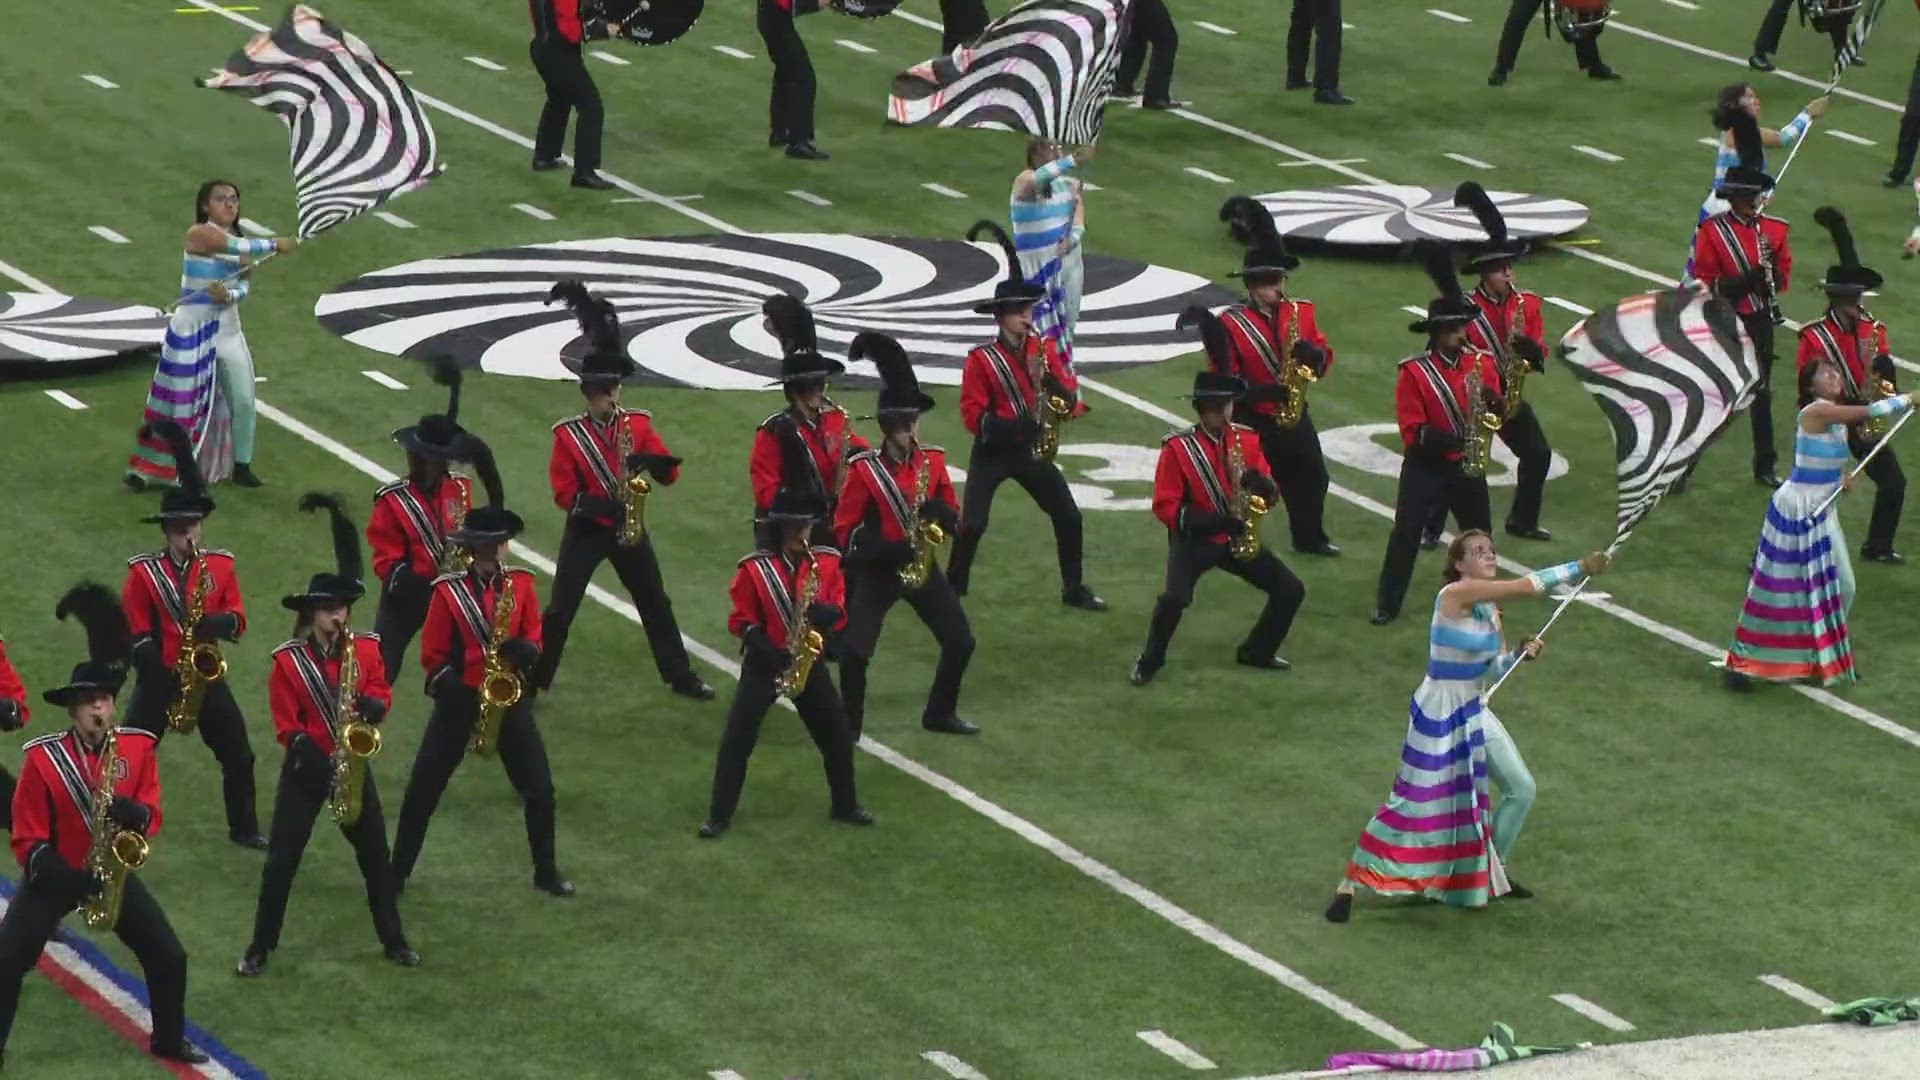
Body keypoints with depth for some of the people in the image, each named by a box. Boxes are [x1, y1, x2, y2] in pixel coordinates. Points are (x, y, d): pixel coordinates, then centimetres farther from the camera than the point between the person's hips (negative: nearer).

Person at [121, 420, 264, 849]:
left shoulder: (220, 565, 2)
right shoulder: (144, 572, -7)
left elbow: (238, 620, 2)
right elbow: (136, 632, -7)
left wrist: (219, 623, -21)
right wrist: (154, 680, -15)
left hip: (207, 673, 3)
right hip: (159, 677, -3)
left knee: (238, 757, 6)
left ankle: (244, 829, 21)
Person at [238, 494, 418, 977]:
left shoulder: (365, 649, -2)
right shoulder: (289, 661, -10)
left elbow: (382, 694, 5)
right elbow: (286, 723, -10)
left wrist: (370, 706, -19)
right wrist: (314, 756, -23)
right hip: (306, 769, -3)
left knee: (374, 854, 10)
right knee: (282, 859, -2)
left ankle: (393, 940, 23)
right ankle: (260, 948, 6)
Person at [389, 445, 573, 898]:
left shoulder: (521, 582, 0)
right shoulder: (447, 590, -10)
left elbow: (534, 633, 6)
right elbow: (432, 654, -5)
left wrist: (527, 650, -17)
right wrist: (447, 686, -21)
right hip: (461, 699, -3)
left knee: (539, 789, 4)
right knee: (423, 790, 0)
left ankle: (546, 872, 20)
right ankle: (398, 874, 9)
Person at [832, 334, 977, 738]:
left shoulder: (933, 461, 1)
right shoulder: (864, 470, -13)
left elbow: (954, 516, 7)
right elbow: (844, 530, -11)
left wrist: (943, 513, -17)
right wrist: (886, 550, -25)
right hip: (876, 572, -5)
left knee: (960, 642, 4)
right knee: (855, 651, -15)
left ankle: (940, 715, 23)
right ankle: (849, 727, 2)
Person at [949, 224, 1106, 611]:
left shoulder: (1043, 349, 2)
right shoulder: (981, 360, -12)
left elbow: (1070, 392, 5)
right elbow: (972, 414, -15)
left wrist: (1056, 384, -19)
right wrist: (1014, 425, -28)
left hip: (1031, 450, 5)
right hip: (992, 452, -5)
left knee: (1068, 517, 3)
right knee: (972, 525, -12)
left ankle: (1073, 590, 17)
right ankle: (952, 590, 1)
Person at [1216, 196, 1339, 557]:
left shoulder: (1301, 311, 4)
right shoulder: (1231, 324, -11)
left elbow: (1324, 357, 8)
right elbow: (1225, 377, -12)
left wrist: (1313, 353, -17)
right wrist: (1262, 391, -25)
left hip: (1295, 416, 5)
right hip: (1253, 421, -5)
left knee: (1312, 478, 15)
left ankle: (1310, 538, 33)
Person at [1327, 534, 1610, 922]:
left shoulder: (1489, 607, 5)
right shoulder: (1456, 594, -21)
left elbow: (1494, 671, 9)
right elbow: (1527, 585, -27)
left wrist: (1521, 654, -9)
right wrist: (1579, 569, -24)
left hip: (1474, 712, 9)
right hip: (1438, 714, -9)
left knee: (1521, 789, 12)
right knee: (1413, 802, -7)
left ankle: (1492, 874, 31)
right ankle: (1348, 886, 2)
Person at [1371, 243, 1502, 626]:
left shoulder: (1481, 363, 1)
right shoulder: (1414, 372, -12)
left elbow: (1496, 412, 6)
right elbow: (1413, 431, -15)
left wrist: (1493, 403, -18)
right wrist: (1453, 440, -27)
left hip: (1467, 466, 4)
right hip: (1425, 468, -4)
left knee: (1479, 532, 13)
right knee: (1406, 534, -6)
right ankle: (1387, 605, -1)